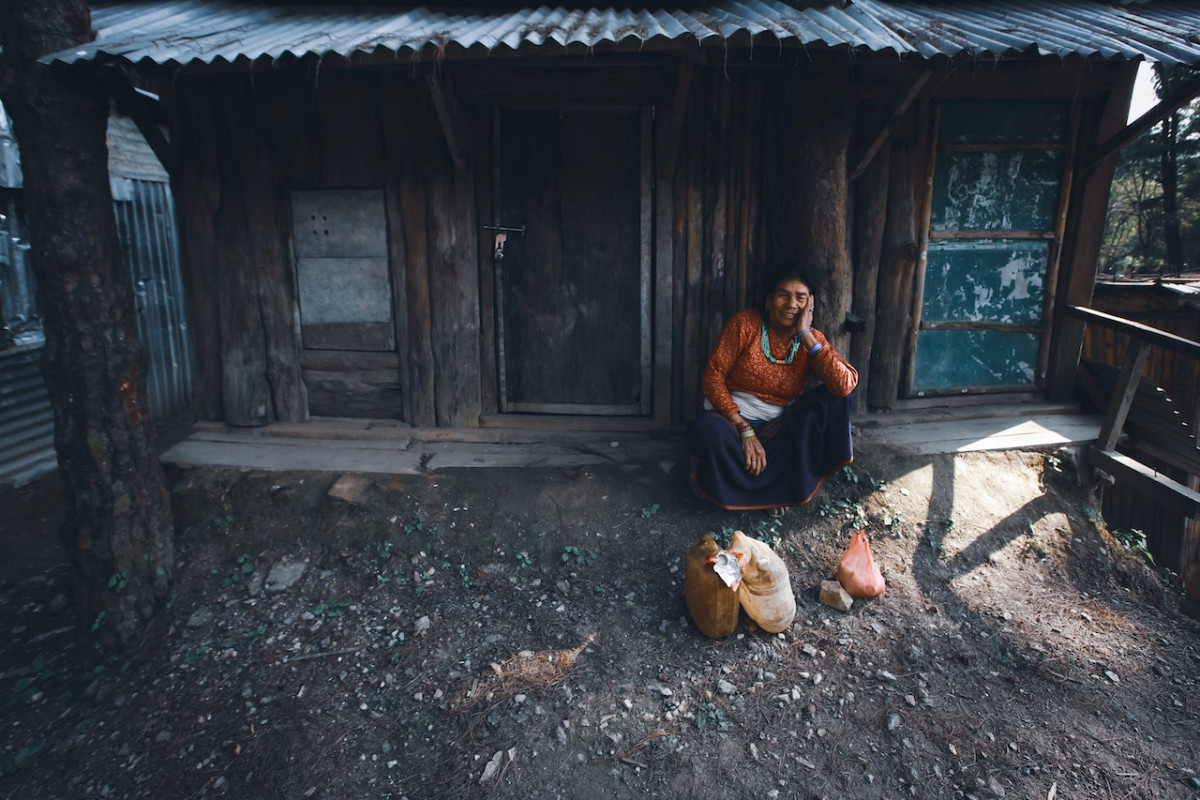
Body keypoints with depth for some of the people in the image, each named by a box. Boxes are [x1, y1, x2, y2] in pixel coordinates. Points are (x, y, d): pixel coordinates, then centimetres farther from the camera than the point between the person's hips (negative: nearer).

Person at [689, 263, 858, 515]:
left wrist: (806, 336, -20)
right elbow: (713, 375, -12)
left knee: (833, 397, -19)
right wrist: (744, 429, -20)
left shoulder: (813, 339, -1)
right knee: (707, 431, -37)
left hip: (778, 428, 3)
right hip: (732, 417, -3)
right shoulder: (745, 324, -8)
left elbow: (846, 385, -18)